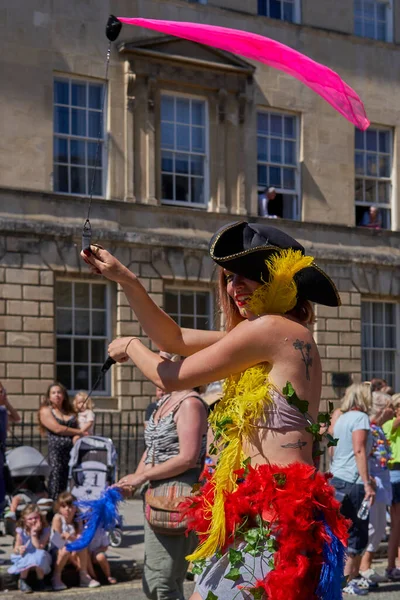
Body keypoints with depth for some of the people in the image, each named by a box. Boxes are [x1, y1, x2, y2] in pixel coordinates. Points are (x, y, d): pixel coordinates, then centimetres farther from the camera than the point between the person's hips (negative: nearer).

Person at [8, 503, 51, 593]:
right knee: (27, 558, -35)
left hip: (39, 558, 0)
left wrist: (34, 533, -23)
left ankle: (41, 581, -11)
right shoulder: (21, 531, -8)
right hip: (24, 558, 0)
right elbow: (15, 550, -6)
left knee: (39, 556, -34)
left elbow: (40, 548, -19)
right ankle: (23, 581, -8)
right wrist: (19, 549, -31)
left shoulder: (45, 530, -11)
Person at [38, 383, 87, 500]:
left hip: (72, 450, 4)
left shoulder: (70, 411, 21)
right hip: (56, 450, -4)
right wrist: (79, 432, 0)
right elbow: (57, 429, -5)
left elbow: (77, 427, 15)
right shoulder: (45, 411, 7)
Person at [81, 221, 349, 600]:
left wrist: (131, 348, 14)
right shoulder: (266, 336, 15)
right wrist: (126, 280, 4)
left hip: (275, 514, -9)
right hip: (257, 513, 9)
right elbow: (174, 340, 14)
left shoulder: (273, 329, -13)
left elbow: (171, 379, -6)